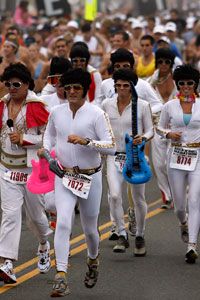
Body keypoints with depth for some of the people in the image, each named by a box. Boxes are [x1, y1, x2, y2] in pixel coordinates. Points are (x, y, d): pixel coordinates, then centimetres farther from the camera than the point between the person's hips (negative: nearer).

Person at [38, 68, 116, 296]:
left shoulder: (96, 114, -10)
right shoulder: (56, 113, 1)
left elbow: (111, 147, -15)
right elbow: (49, 133, 23)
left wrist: (85, 141, -26)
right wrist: (45, 148, 2)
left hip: (91, 177, -1)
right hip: (64, 176, 1)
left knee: (90, 229, 12)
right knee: (63, 223, -17)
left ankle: (93, 260, 46)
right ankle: (61, 278, -20)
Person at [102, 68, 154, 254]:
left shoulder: (142, 106, -5)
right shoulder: (107, 105, 1)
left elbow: (150, 131, 0)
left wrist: (143, 138, -20)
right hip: (114, 156, 1)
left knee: (138, 199, 8)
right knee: (114, 195, -20)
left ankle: (140, 237, 29)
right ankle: (122, 236, -11)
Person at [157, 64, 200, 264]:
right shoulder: (170, 106, 4)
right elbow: (160, 128, 13)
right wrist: (169, 134, -6)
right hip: (176, 156, 1)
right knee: (179, 202, 6)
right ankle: (184, 224, 42)